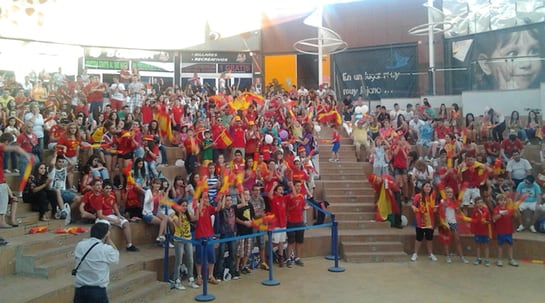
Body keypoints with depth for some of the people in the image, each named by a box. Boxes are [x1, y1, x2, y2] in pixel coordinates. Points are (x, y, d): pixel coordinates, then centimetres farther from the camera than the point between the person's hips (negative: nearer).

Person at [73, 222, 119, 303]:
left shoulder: (79, 245, 0)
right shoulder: (106, 249, -14)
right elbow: (116, 258, 6)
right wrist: (109, 239, 6)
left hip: (80, 289, 5)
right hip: (97, 291, -4)